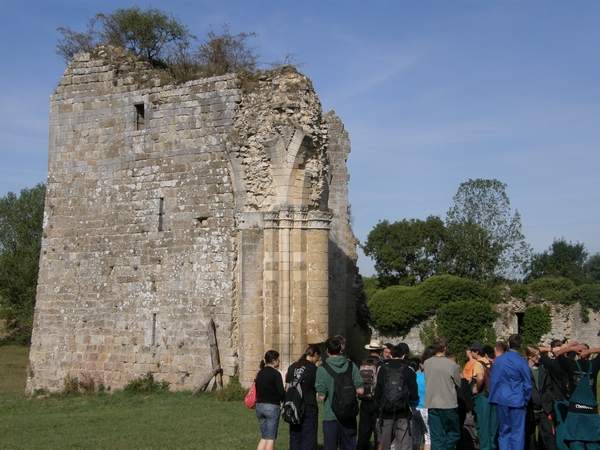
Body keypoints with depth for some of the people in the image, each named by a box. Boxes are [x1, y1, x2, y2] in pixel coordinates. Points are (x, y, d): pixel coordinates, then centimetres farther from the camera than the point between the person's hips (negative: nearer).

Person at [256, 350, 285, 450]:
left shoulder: (260, 373, 10)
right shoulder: (275, 374, -13)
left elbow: (257, 390, 13)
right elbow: (281, 392, -17)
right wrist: (283, 401, 5)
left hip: (259, 406, 7)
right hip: (272, 407, -7)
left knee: (264, 437, 15)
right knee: (270, 438, 1)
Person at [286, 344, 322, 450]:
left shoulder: (292, 367, 7)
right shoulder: (313, 369, -10)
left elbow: (287, 387, 11)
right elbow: (319, 391, -10)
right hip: (309, 409, -5)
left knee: (294, 438, 12)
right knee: (309, 439, 2)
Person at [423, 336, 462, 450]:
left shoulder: (426, 363, -1)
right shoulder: (452, 365, -12)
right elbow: (459, 384, 0)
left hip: (432, 404, 3)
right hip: (449, 404, -3)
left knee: (436, 437, 7)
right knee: (454, 433, 13)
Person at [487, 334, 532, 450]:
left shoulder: (498, 360, -1)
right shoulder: (522, 363, -11)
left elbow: (493, 380, 5)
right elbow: (527, 385, -4)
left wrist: (494, 397, 16)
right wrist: (525, 400, 11)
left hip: (501, 400, 3)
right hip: (516, 401, -3)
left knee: (504, 432, 13)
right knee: (517, 433, 3)